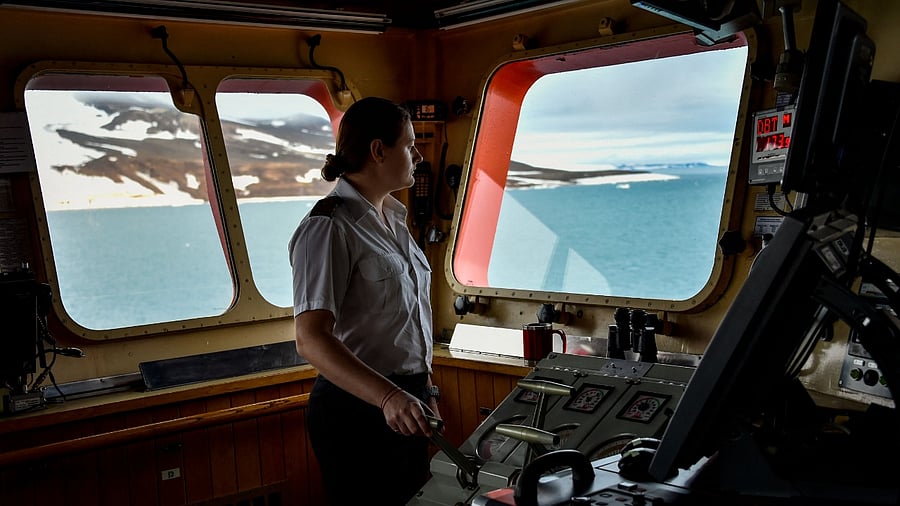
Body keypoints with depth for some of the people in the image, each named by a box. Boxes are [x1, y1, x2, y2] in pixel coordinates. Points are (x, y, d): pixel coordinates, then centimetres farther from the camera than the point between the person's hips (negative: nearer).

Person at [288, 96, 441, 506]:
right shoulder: (329, 227, -17)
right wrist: (389, 396, -37)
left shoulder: (391, 218, 10)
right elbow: (311, 339, -26)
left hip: (406, 401, 9)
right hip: (358, 408, -8)